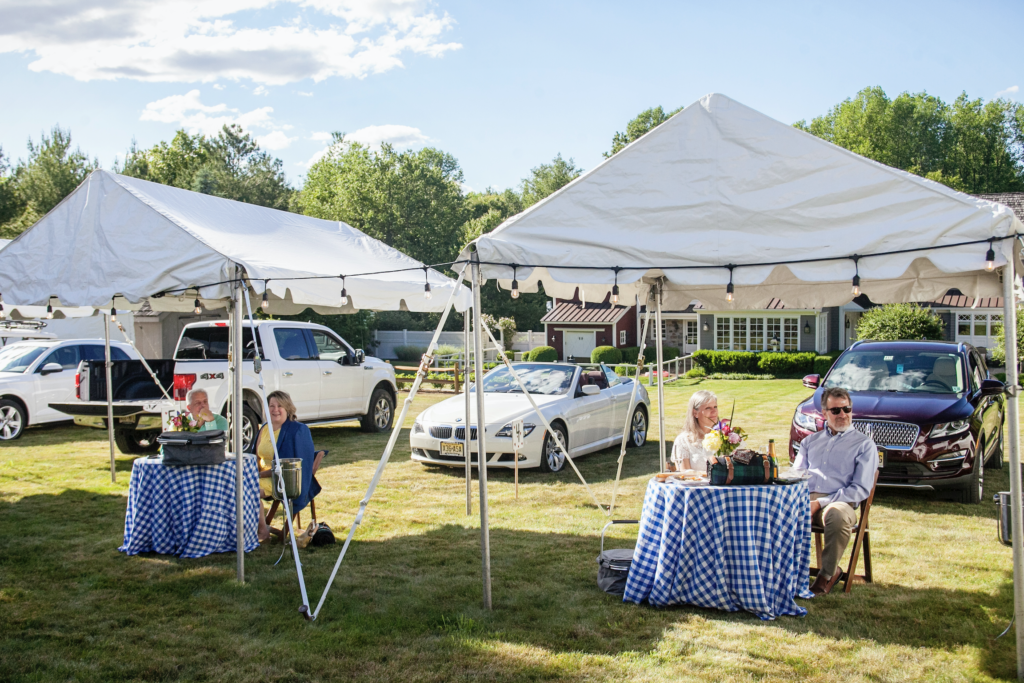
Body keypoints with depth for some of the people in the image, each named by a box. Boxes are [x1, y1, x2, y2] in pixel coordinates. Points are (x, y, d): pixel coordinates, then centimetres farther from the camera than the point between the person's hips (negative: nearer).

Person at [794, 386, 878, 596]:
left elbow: (861, 489, 0)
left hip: (838, 501, -3)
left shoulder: (864, 444, 11)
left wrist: (821, 503, -12)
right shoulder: (810, 441, 25)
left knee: (838, 515, -39)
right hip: (804, 498, 3)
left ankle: (827, 573, -17)